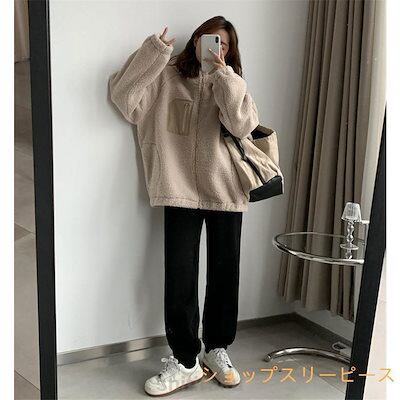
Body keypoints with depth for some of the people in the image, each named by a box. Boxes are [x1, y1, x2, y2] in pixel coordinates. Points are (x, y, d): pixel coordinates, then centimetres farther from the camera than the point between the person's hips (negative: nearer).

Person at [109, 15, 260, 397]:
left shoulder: (233, 84, 8)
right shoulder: (166, 78, 4)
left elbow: (243, 125, -10)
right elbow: (123, 94, -8)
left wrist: (222, 73, -11)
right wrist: (153, 51, -14)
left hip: (225, 193, 2)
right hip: (181, 192, -2)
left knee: (224, 275, 9)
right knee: (179, 279, -1)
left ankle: (217, 349, 29)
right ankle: (185, 360, 14)